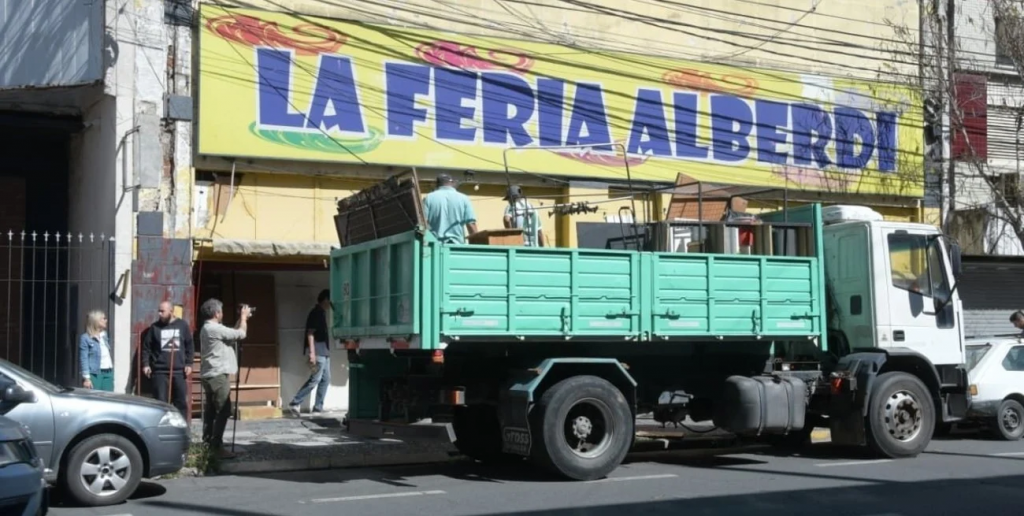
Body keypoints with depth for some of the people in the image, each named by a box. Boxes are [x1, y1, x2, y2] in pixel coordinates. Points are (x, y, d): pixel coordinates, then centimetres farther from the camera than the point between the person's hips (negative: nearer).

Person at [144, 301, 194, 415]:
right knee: (161, 402, -2)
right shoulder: (155, 327, 5)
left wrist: (189, 364, 1)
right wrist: (146, 364, -3)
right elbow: (147, 347, 6)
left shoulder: (182, 325, 6)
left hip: (179, 370, 1)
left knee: (181, 401, 5)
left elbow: (190, 346, 8)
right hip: (160, 371, -1)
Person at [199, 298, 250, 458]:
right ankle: (216, 446, -12)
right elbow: (240, 334, -13)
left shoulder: (208, 328, 16)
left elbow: (232, 333, 23)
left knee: (211, 411, 12)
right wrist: (244, 317, 1)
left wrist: (241, 319, 18)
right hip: (217, 375, -11)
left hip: (210, 375, 11)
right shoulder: (215, 329, -16)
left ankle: (208, 443, 14)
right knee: (223, 411, -10)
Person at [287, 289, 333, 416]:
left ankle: (318, 408, 8)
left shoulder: (322, 313, 18)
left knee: (325, 379, 7)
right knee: (315, 379, -11)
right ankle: (294, 403, -6)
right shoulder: (316, 313, -11)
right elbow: (310, 333, -17)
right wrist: (312, 352, -23)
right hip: (317, 352, -10)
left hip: (324, 352, 10)